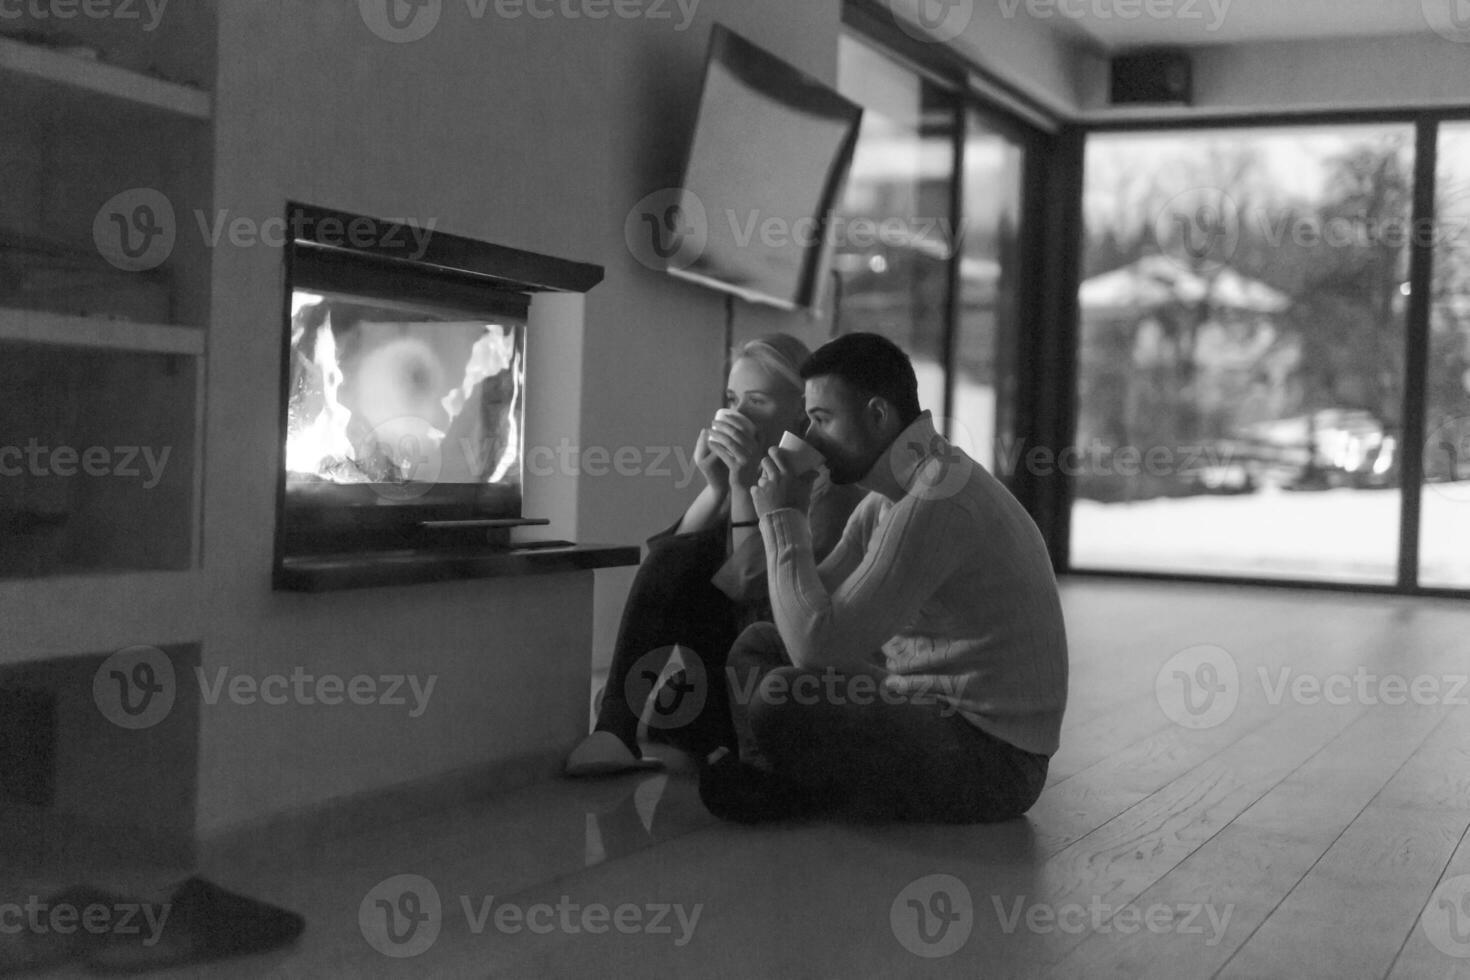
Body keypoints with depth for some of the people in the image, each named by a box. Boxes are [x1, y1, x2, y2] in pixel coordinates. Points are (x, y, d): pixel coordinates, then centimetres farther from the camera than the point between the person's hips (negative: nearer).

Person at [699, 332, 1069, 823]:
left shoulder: (937, 500, -24)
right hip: (928, 711, 11)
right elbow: (812, 612, 9)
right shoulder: (892, 492, 10)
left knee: (777, 701, -29)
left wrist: (782, 517, -16)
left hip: (991, 757, -10)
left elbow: (816, 645, -26)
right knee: (757, 645, 15)